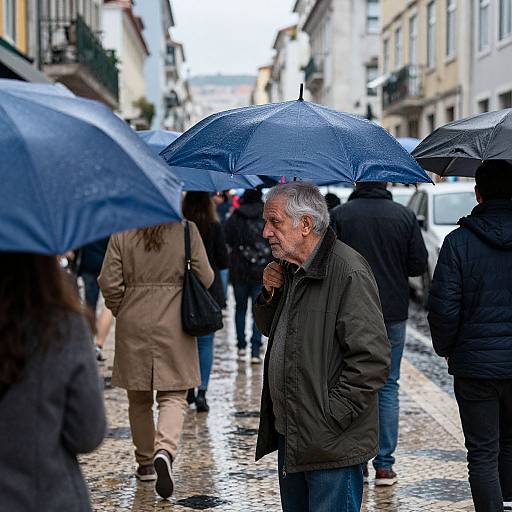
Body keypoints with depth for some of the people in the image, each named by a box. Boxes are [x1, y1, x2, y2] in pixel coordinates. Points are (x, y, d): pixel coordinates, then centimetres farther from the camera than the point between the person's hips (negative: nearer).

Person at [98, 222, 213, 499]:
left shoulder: (121, 234, -4)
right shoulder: (187, 231, -6)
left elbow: (109, 282, -5)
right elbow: (205, 278, -3)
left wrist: (121, 311, 12)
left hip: (133, 325, 1)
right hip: (174, 324, -1)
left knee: (139, 399, 15)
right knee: (173, 396, 3)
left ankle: (145, 463, 26)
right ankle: (164, 451, -22)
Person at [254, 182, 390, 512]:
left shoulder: (349, 272, -18)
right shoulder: (289, 269, 11)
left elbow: (372, 359, -22)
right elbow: (270, 330, 24)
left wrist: (332, 416, -20)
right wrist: (269, 295, 4)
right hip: (288, 435, 9)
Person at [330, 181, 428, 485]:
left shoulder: (339, 216, -6)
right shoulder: (405, 216, -3)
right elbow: (420, 264, -2)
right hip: (393, 313, 1)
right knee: (388, 386, 8)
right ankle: (384, 466, 7)